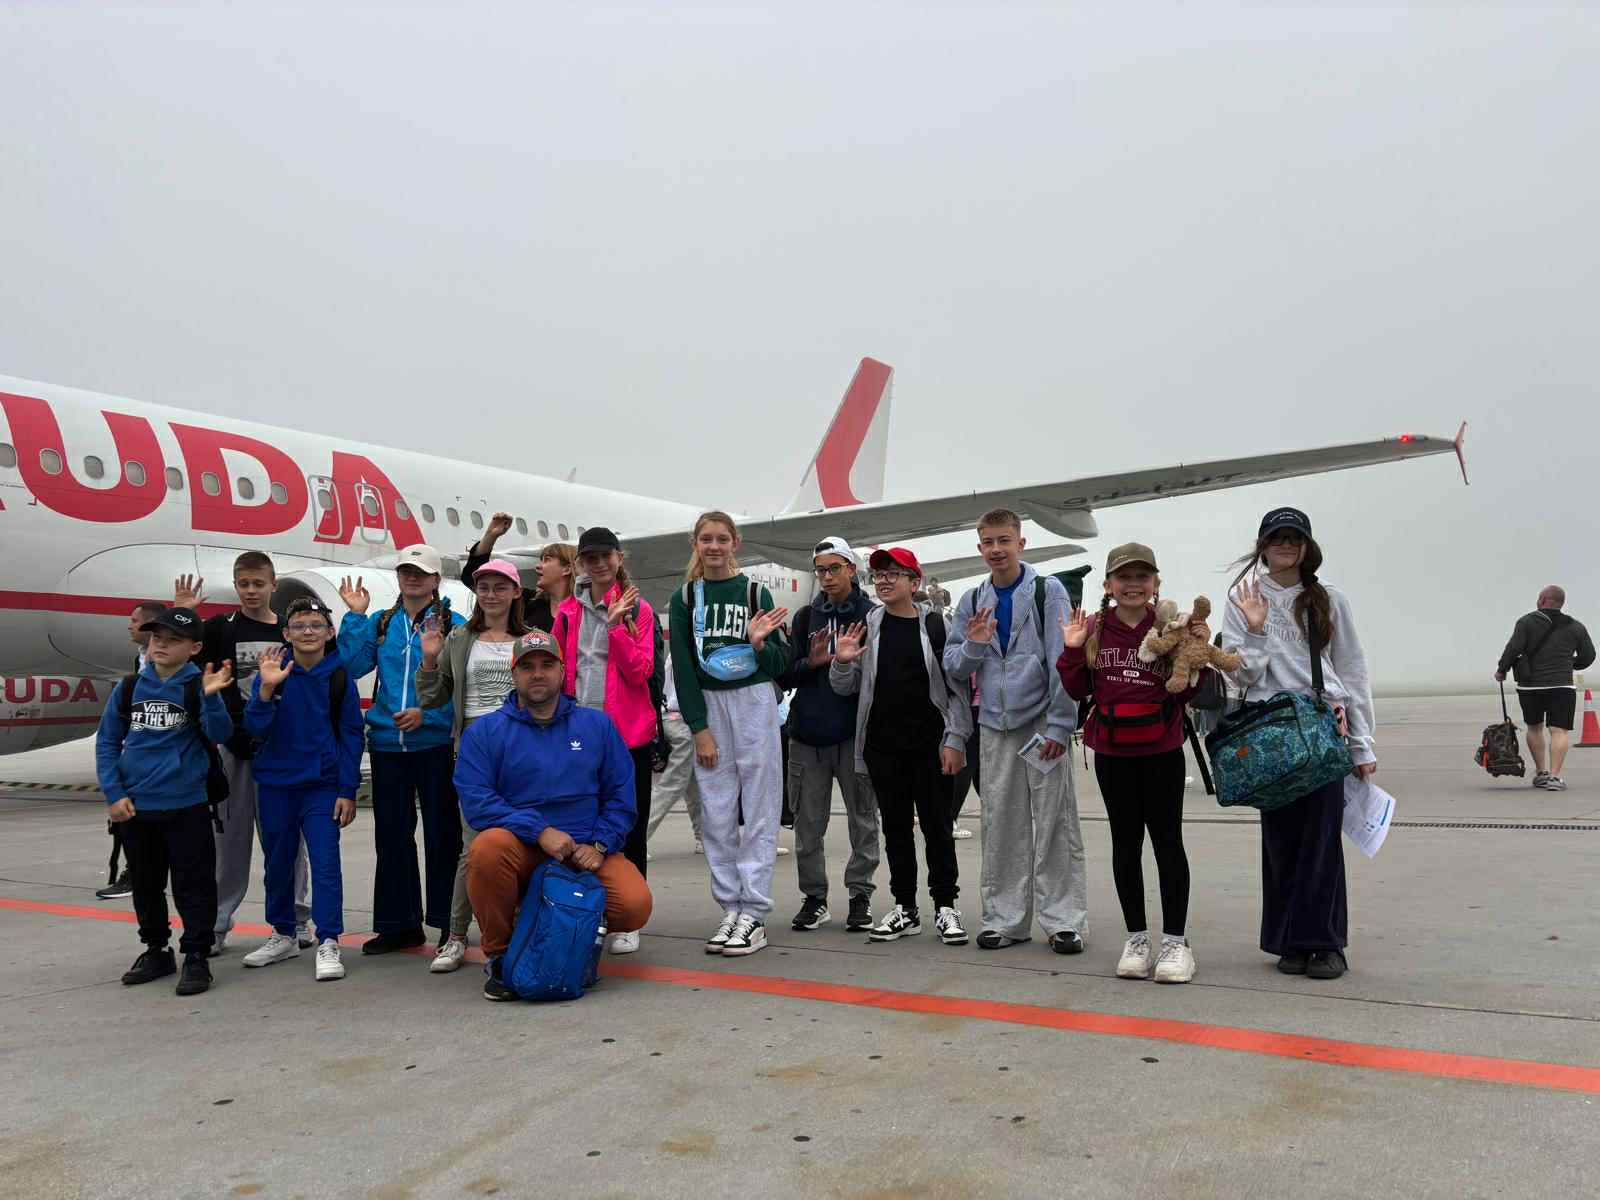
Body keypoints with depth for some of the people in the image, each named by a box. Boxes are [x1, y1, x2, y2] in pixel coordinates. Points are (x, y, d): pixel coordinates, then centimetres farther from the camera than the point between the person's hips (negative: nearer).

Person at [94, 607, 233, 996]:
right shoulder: (129, 688, 3)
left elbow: (220, 735, -15)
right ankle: (156, 950, 32)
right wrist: (114, 794, -2)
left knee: (193, 885, 0)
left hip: (186, 806, -4)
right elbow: (106, 742, 7)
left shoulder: (198, 687, -6)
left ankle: (196, 959, 10)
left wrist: (210, 698, -33)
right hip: (135, 807, 4)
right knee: (145, 884, 17)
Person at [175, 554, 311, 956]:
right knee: (229, 837, 5)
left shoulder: (290, 632, 6)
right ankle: (216, 923, 15)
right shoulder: (220, 628, 3)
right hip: (231, 745, -1)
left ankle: (296, 918, 17)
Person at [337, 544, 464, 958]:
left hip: (436, 742, -4)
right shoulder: (380, 624, 11)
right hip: (387, 744, 5)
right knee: (391, 834, 12)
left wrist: (427, 712, -17)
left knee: (442, 833, 1)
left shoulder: (453, 624, -2)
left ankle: (449, 923, 13)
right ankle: (399, 923, 24)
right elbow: (351, 665, -1)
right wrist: (355, 616, -4)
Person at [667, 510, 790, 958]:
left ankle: (754, 913, 3)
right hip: (707, 707, 2)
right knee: (717, 815, 4)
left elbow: (779, 665, 3)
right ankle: (731, 908, 14)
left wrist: (759, 643, -18)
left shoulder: (756, 594, 3)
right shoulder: (684, 599, 7)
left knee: (758, 812, -2)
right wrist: (699, 728, -4)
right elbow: (683, 668, 3)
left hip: (754, 704, -2)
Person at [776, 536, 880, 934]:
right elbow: (785, 675, 7)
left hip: (855, 732, -3)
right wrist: (812, 662, -11)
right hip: (808, 733, 3)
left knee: (863, 819, 5)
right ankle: (814, 897, 18)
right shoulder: (806, 617, 10)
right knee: (808, 822, 7)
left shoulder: (871, 615, 1)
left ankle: (860, 894, 17)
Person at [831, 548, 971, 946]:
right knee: (896, 826, 10)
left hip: (930, 745, -3)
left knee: (937, 825, 4)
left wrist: (954, 739, -7)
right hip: (883, 746, 3)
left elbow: (957, 687, -2)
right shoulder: (866, 627, 5)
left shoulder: (936, 624, -3)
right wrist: (842, 662, -10)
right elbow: (846, 688, 10)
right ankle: (905, 908, 20)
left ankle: (946, 907, 15)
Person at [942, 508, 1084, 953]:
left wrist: (1059, 725, -12)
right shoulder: (973, 602, 10)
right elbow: (953, 667, 10)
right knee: (1000, 825, 7)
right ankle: (1004, 917, 15)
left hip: (1041, 724, -4)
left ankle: (1064, 920, 6)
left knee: (1054, 824, -1)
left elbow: (1063, 662, -7)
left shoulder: (1048, 591, -2)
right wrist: (973, 645, -12)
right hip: (995, 727, 4)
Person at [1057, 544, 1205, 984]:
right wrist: (1072, 650, -11)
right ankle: (1137, 938, 23)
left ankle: (1175, 940, 17)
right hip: (1112, 753, 2)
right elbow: (1077, 690, 2)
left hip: (1162, 751, -2)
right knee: (1125, 842, 11)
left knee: (1167, 841, 6)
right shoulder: (1093, 630, 0)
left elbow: (1186, 693, -3)